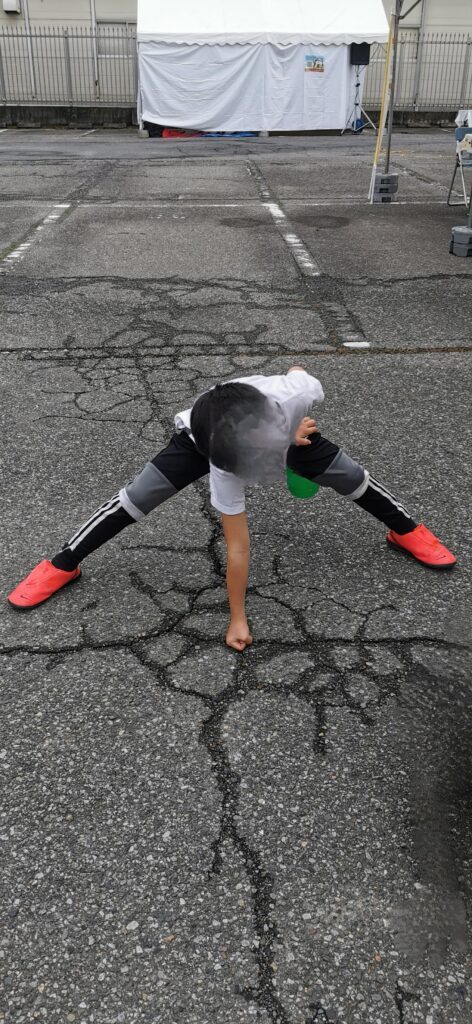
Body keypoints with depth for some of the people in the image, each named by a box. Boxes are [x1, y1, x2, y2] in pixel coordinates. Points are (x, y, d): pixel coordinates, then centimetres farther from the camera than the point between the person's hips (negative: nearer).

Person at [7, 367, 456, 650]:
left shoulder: (297, 393, -42)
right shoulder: (224, 471, -43)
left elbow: (297, 370, -14)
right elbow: (238, 547, -34)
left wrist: (296, 431, -4)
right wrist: (237, 620, -26)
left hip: (284, 424, 3)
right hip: (202, 438, -3)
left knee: (351, 476, 0)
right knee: (136, 498, -11)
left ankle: (405, 530, 29)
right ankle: (62, 565, 6)